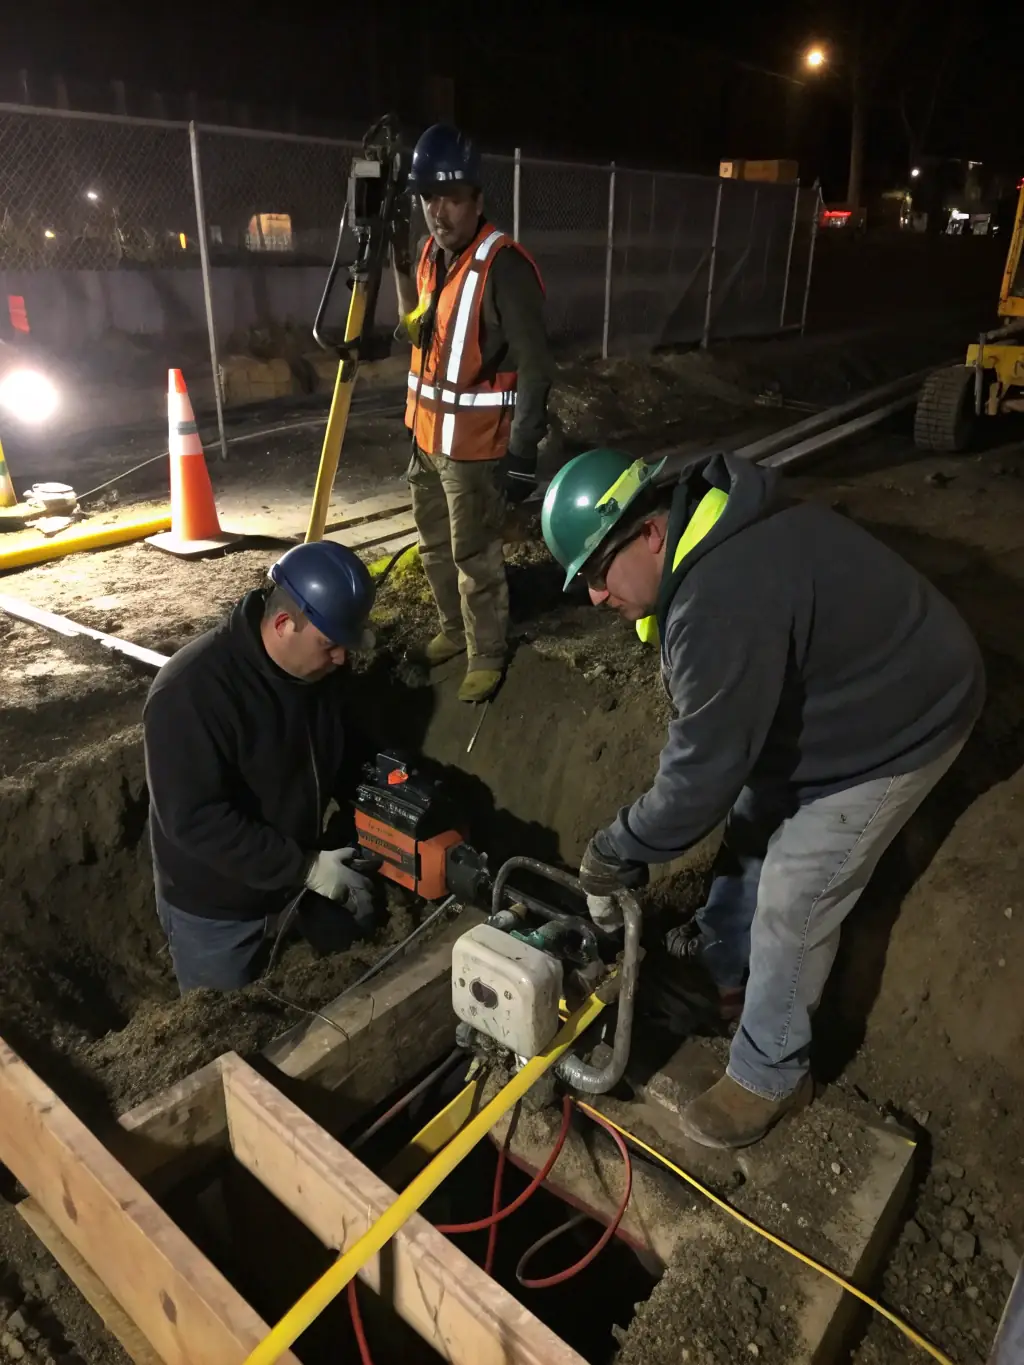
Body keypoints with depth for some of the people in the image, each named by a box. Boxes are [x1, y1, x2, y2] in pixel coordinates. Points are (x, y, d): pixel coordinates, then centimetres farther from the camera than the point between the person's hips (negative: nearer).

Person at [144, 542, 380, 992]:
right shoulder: (191, 692, -30)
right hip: (217, 910, -6)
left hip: (297, 883, 6)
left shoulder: (318, 666, -8)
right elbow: (195, 820, -30)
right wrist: (307, 868, -29)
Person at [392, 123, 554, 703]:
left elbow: (534, 364, -21)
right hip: (427, 434, 9)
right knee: (435, 545, 20)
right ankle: (454, 629, 41)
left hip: (474, 442, -9)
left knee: (475, 556, 1)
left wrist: (524, 450, -22)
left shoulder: (503, 265, -19)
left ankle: (487, 655, 20)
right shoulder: (431, 254, 6)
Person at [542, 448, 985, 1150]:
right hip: (832, 696, 10)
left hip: (897, 723, -10)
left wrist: (616, 849, -13)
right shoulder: (713, 528, -5)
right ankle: (718, 967, 44)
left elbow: (705, 770, -28)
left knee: (791, 906, -1)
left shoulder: (723, 603, -37)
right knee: (751, 826, 22)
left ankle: (772, 1076, 21)